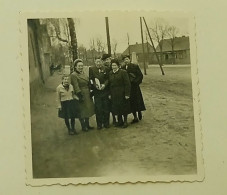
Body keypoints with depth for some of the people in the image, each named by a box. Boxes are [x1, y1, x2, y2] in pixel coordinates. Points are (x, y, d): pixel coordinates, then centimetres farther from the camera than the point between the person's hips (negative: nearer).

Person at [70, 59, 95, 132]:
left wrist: (90, 94, 13)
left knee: (88, 110, 15)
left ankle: (87, 125, 27)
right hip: (81, 95, -8)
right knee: (82, 112, 2)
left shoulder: (84, 74, 11)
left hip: (87, 95, 8)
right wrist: (80, 96, -21)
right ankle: (83, 126, 14)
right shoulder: (73, 75, -15)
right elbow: (76, 87, -19)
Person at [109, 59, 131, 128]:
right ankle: (120, 121, 23)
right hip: (114, 94, 5)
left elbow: (127, 84, -11)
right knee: (116, 108, 9)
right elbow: (110, 84, 12)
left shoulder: (123, 72, -9)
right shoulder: (110, 73, 8)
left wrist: (127, 94, -16)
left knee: (124, 107, 3)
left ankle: (125, 121, 15)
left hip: (122, 94, -5)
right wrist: (110, 94, 6)